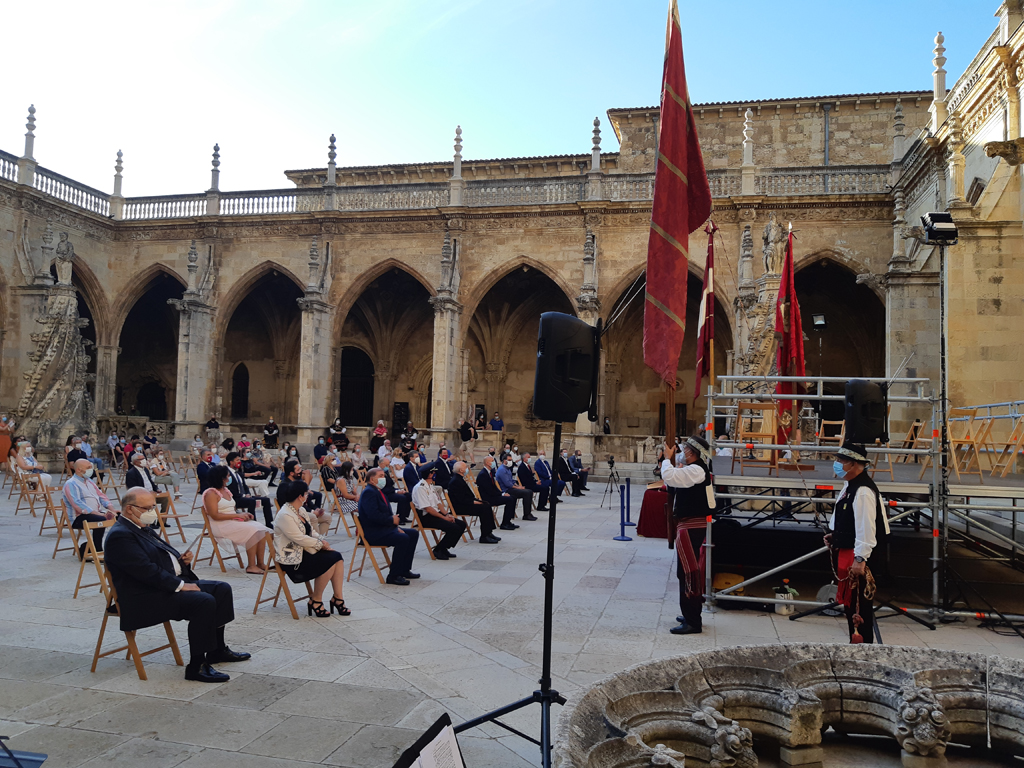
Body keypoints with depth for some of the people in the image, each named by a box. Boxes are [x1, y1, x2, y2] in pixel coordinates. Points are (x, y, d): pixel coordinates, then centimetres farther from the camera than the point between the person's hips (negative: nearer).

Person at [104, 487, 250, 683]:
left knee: (222, 589, 2)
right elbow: (147, 571, -23)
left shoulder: (143, 528, 16)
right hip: (147, 597, -11)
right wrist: (180, 585, -21)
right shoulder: (120, 535, -17)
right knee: (204, 601, -28)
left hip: (173, 583, 11)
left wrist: (181, 560, 5)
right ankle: (196, 667, -20)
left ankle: (217, 650, 12)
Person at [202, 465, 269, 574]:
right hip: (221, 525, -8)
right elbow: (215, 516, -18)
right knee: (252, 531, -27)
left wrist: (243, 514, 1)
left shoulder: (226, 490, 17)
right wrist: (237, 515, -18)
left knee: (262, 530, -13)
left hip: (234, 521, 8)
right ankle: (251, 566, -22)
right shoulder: (211, 493, -10)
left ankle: (260, 563, -13)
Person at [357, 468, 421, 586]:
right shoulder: (369, 492, -14)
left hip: (383, 528, 11)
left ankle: (404, 570, 11)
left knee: (413, 534, 7)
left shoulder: (378, 491, 19)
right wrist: (392, 520, -16)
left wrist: (396, 527, 5)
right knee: (403, 539, -29)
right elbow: (373, 515, -27)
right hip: (373, 533, -11)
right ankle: (393, 576, -20)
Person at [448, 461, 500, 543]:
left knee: (487, 506, -1)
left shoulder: (459, 478, 14)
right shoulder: (455, 481, -18)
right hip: (459, 507, -11)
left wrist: (475, 500, 5)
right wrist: (473, 502, -16)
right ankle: (484, 537, -17)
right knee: (484, 508, -21)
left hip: (465, 504, 11)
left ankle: (488, 533, 0)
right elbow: (461, 499, -23)